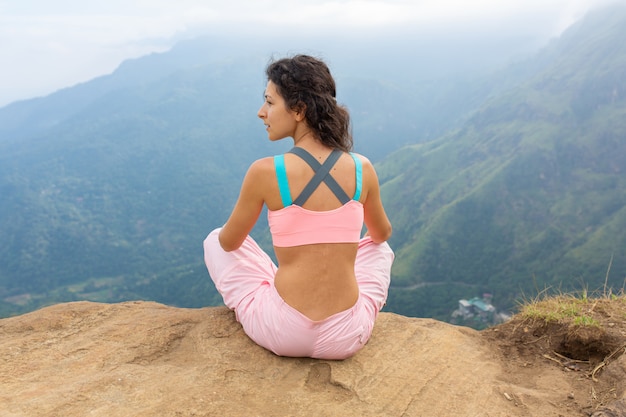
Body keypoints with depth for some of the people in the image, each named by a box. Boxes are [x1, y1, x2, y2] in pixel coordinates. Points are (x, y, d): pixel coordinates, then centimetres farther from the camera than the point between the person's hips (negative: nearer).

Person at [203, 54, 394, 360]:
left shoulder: (264, 172, -15)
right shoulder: (363, 168, -5)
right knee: (380, 250, 34)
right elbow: (382, 234, 16)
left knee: (215, 241, 23)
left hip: (281, 334, -2)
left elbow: (229, 242, 2)